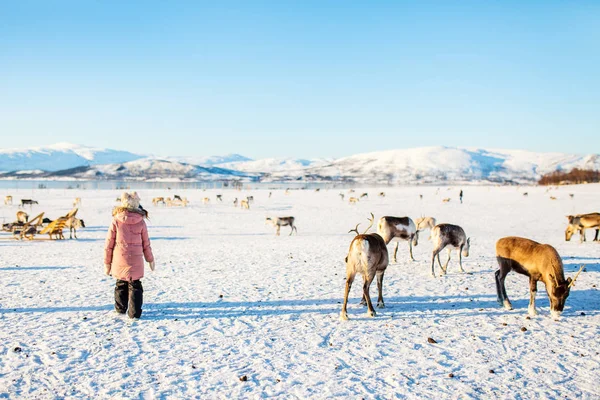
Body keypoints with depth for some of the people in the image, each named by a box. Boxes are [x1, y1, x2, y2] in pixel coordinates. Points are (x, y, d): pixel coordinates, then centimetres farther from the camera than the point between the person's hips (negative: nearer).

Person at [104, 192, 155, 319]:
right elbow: (146, 243, 3)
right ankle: (134, 312, 4)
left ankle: (120, 308, 32)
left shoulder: (116, 220, -6)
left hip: (119, 260, 1)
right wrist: (150, 259, 15)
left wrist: (107, 262, 6)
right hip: (136, 261, -1)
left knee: (121, 284, 19)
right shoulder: (140, 221, -4)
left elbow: (109, 243, -3)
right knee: (135, 285, 8)